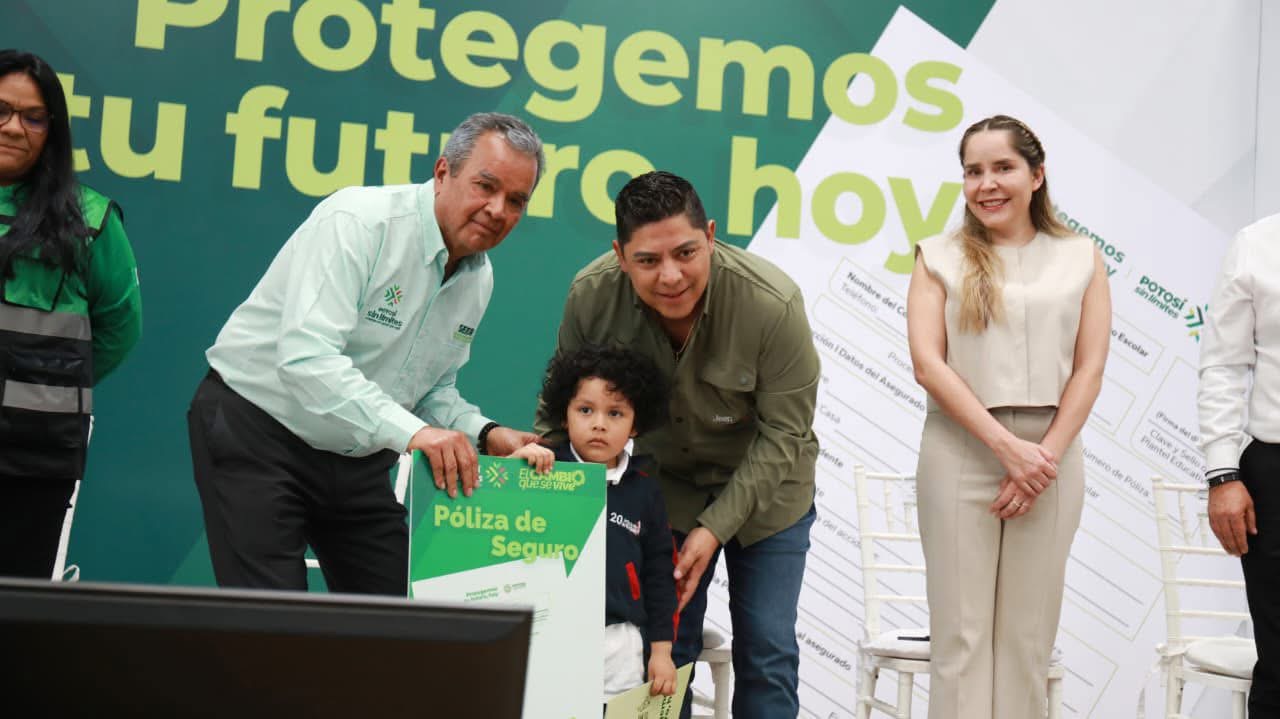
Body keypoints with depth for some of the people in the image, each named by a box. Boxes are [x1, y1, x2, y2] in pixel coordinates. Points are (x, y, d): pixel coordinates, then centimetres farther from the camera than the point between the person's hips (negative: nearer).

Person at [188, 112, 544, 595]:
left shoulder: (479, 279, 4)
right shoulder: (357, 221, -22)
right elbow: (306, 359, -34)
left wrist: (483, 434, -5)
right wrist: (410, 431, -42)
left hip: (360, 458, 7)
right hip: (257, 431, -7)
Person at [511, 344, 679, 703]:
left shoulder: (643, 491, 6)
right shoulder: (545, 468, 0)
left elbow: (659, 573, 10)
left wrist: (661, 649, 7)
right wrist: (515, 461, -22)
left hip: (619, 646, 2)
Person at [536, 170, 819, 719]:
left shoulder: (774, 304, -29)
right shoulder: (591, 295, -21)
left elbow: (784, 433, -21)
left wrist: (716, 526, -26)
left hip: (763, 487, -2)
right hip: (665, 483, 2)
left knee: (766, 646, -1)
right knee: (663, 642, 1)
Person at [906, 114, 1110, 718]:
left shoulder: (1080, 258, 8)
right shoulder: (940, 257, 3)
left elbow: (1089, 368, 3)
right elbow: (928, 364, -7)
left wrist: (1046, 456, -9)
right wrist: (1009, 447, -14)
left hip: (1051, 452, 2)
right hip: (961, 451, -1)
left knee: (1028, 632, 6)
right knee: (961, 629, -1)